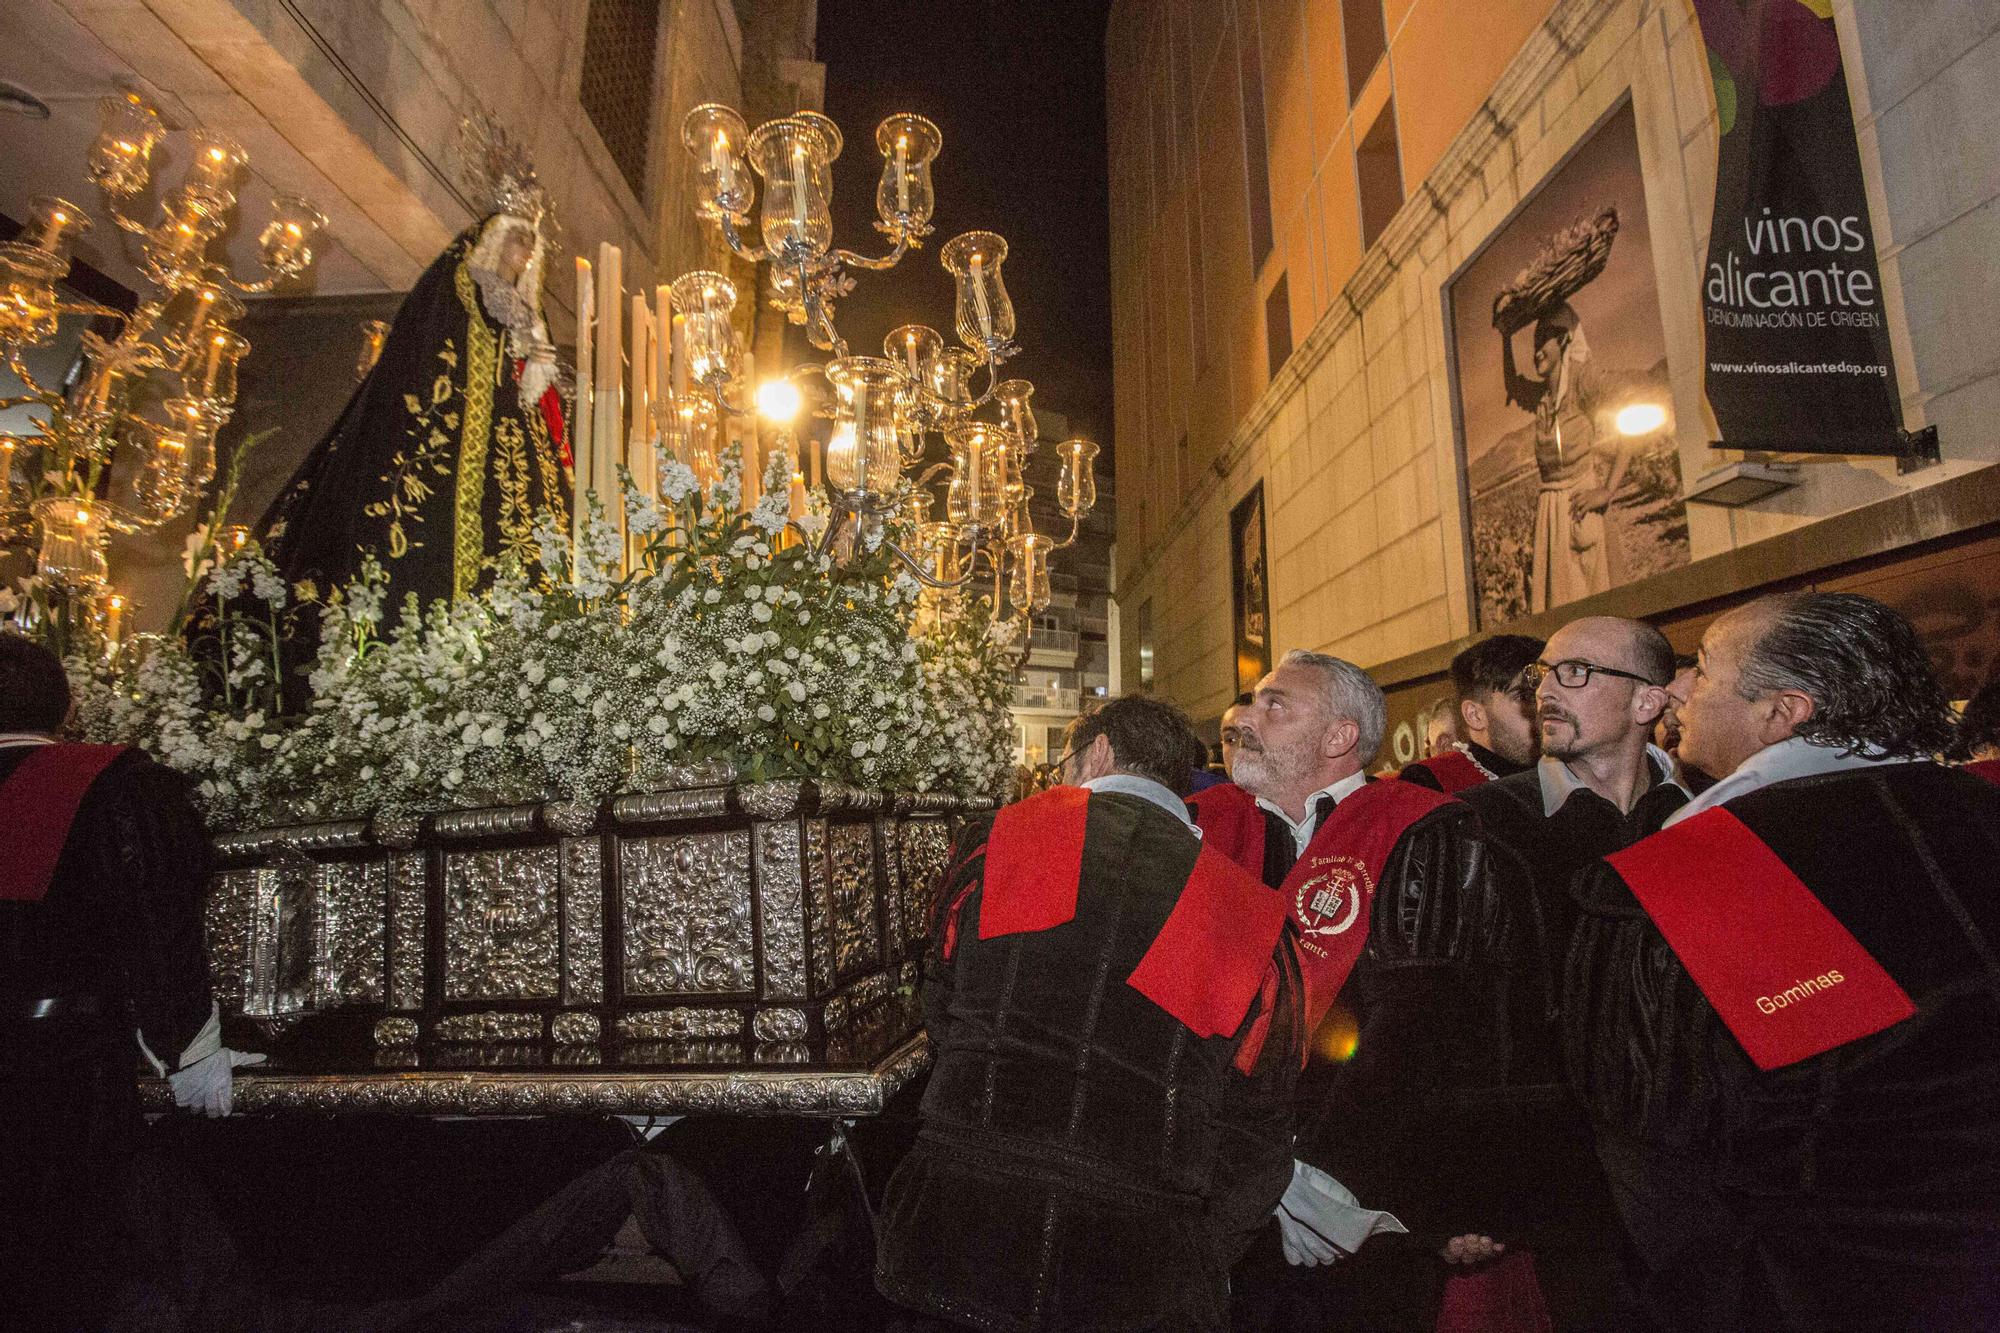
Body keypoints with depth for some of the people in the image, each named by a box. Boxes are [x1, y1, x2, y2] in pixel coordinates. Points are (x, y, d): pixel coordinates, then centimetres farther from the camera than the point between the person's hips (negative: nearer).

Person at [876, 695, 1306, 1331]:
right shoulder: (1253, 915, -2)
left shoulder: (995, 839, -4)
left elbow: (940, 1013, 7)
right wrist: (1198, 1262, 15)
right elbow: (1256, 1135, 2)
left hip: (957, 1237, 0)